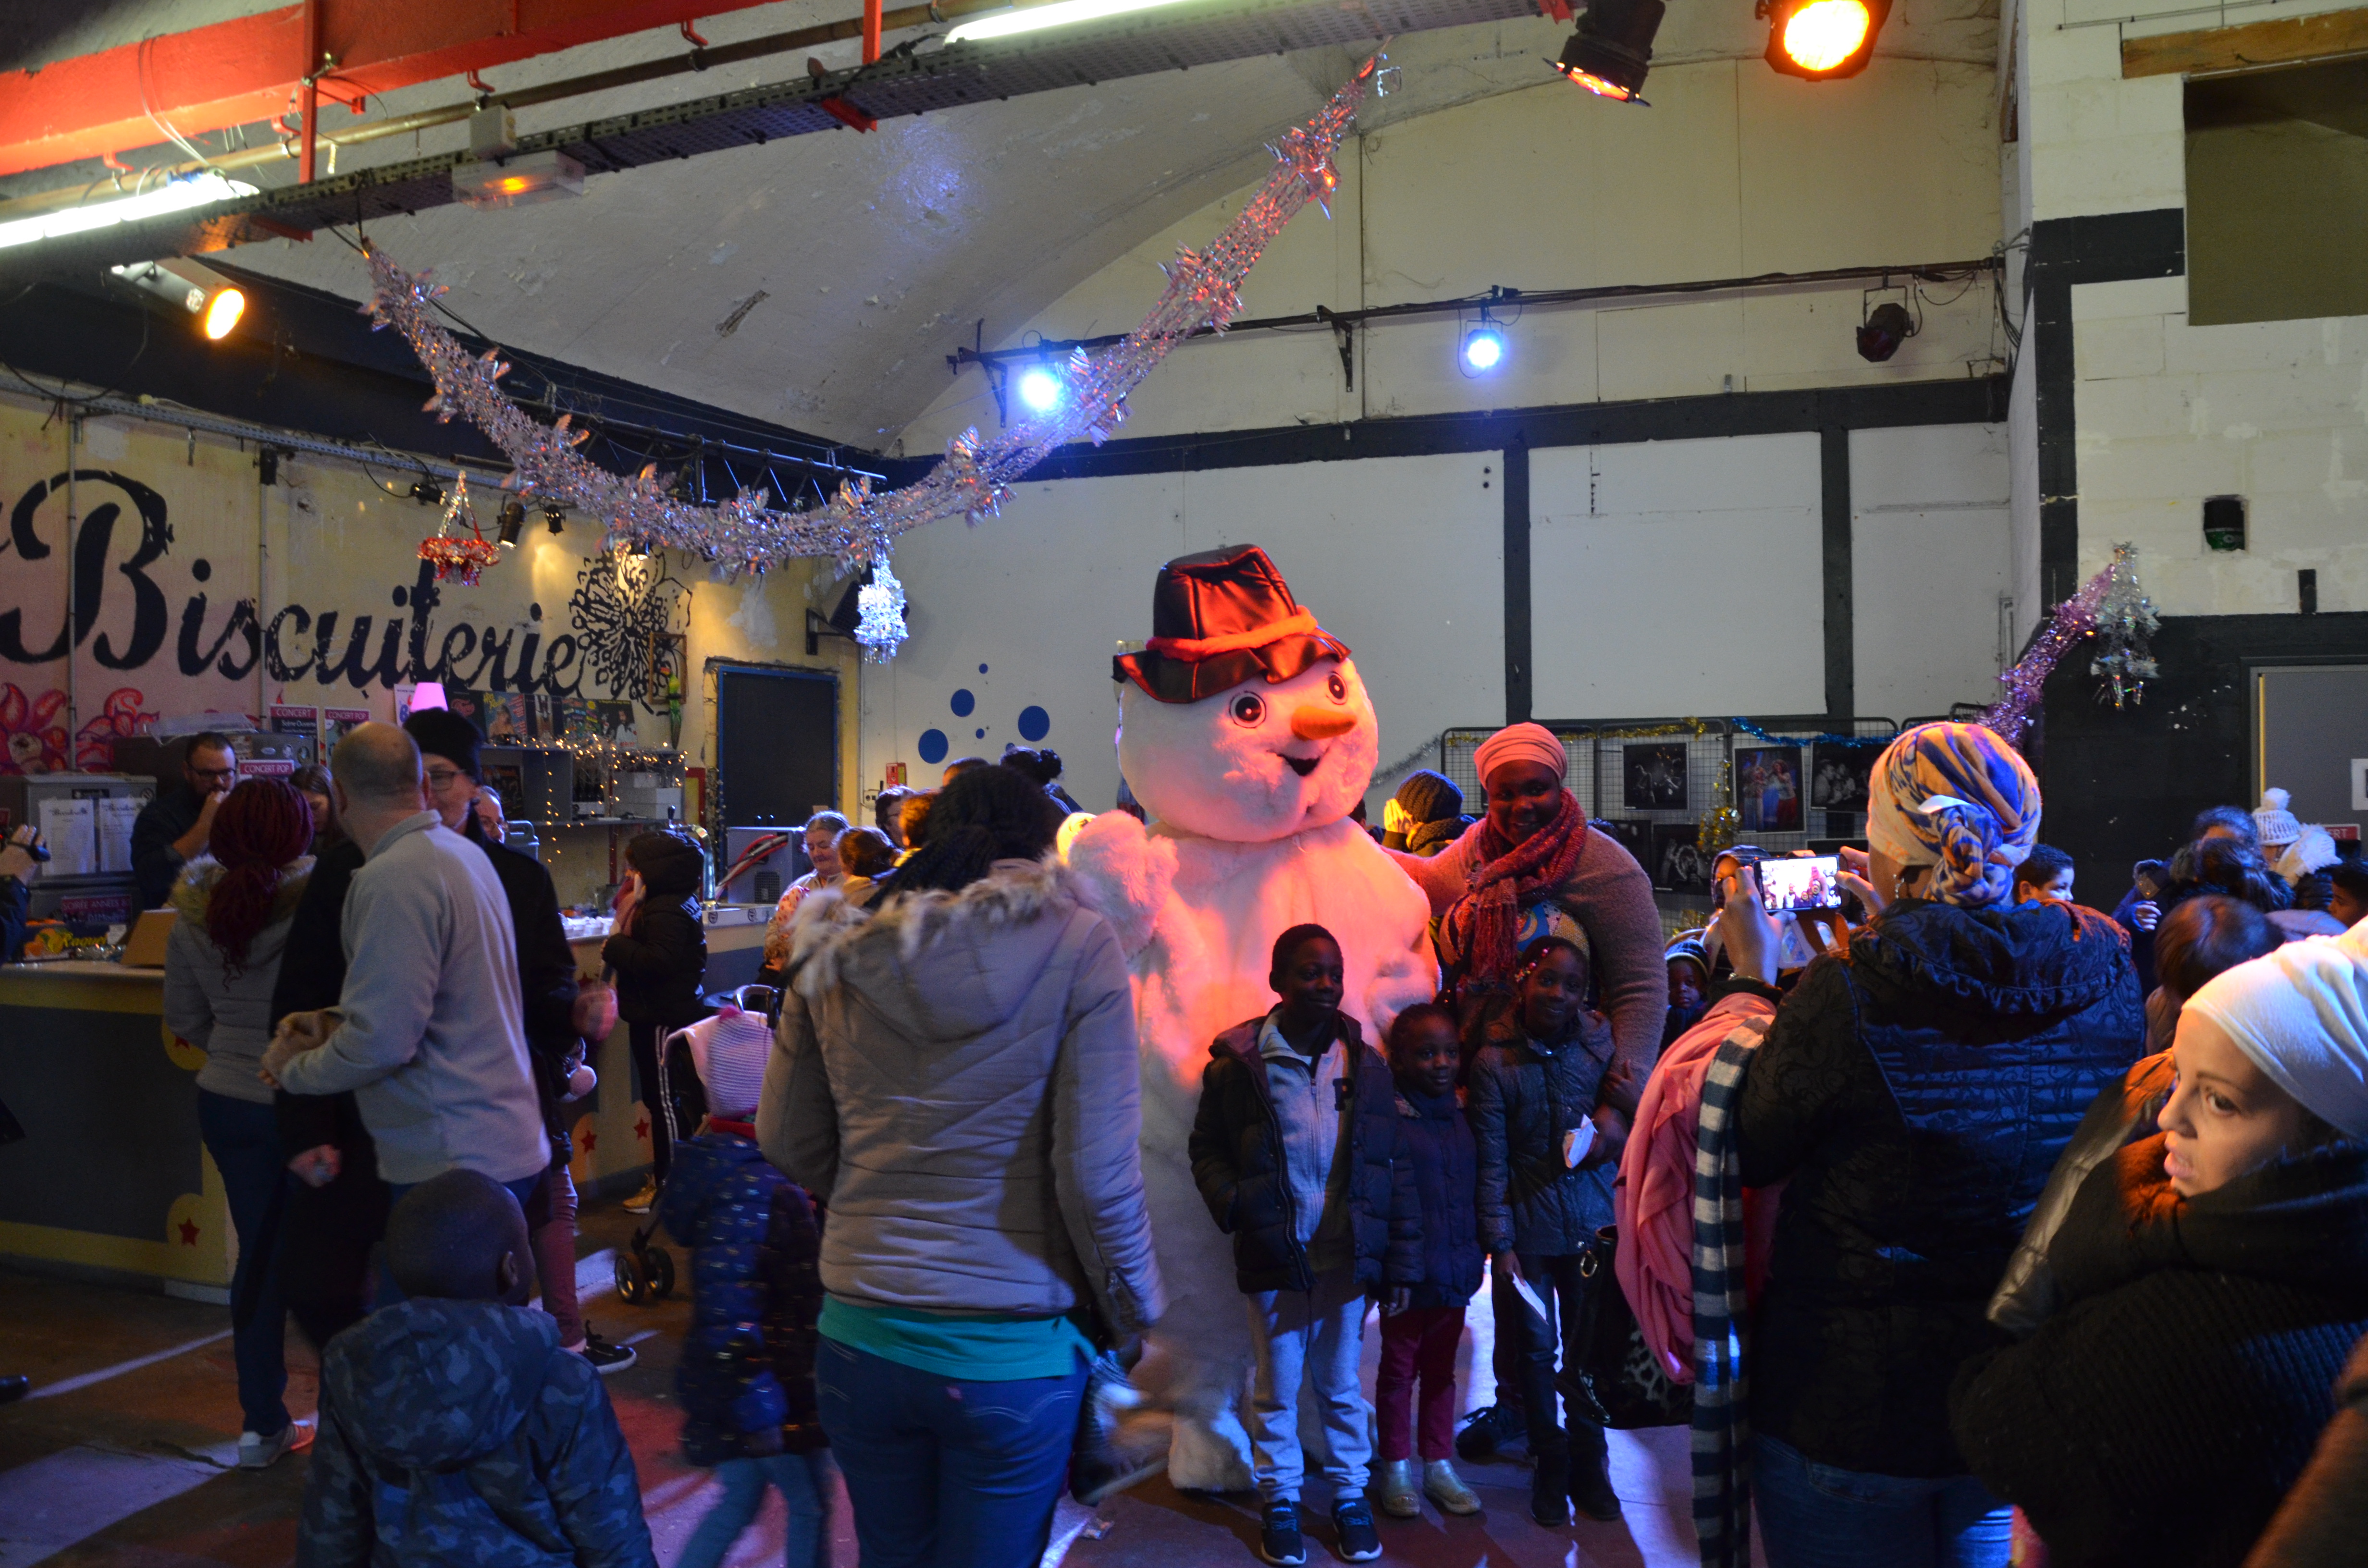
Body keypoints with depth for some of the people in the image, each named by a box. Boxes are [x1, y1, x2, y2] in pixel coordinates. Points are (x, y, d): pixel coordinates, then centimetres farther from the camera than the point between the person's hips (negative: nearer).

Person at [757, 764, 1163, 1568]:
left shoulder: (835, 956, 0)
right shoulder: (1078, 947, -10)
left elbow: (785, 1141, 8)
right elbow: (1098, 1175, -13)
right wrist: (1130, 1319, 2)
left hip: (859, 1342, 3)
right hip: (1012, 1357, -3)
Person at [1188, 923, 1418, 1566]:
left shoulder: (1366, 1066, 1)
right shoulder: (1236, 1064, -6)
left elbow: (1396, 1169, 3)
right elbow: (1206, 1149, 2)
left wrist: (1402, 1263, 0)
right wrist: (1233, 1204, -16)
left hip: (1349, 1258, 2)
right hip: (1273, 1258, -1)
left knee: (1342, 1385, 15)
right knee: (1278, 1386, 12)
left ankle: (1350, 1496, 31)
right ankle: (1280, 1501, 29)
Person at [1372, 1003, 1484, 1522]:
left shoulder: (1463, 1115, 4)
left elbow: (1477, 1188, 13)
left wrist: (1476, 1256, 9)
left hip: (1455, 1271, 5)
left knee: (1441, 1369, 17)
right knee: (1398, 1370, 11)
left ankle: (1439, 1467, 31)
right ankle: (1396, 1469, 26)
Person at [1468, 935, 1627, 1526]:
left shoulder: (1599, 1040, -1)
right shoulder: (1494, 1061, -8)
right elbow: (1491, 1160, -7)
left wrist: (1615, 1121, -12)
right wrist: (1499, 1243, -9)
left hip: (1593, 1222, 2)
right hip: (1528, 1227, -1)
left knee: (1589, 1347, 9)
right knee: (1535, 1350, 9)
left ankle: (1589, 1461, 28)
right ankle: (1549, 1463, 28)